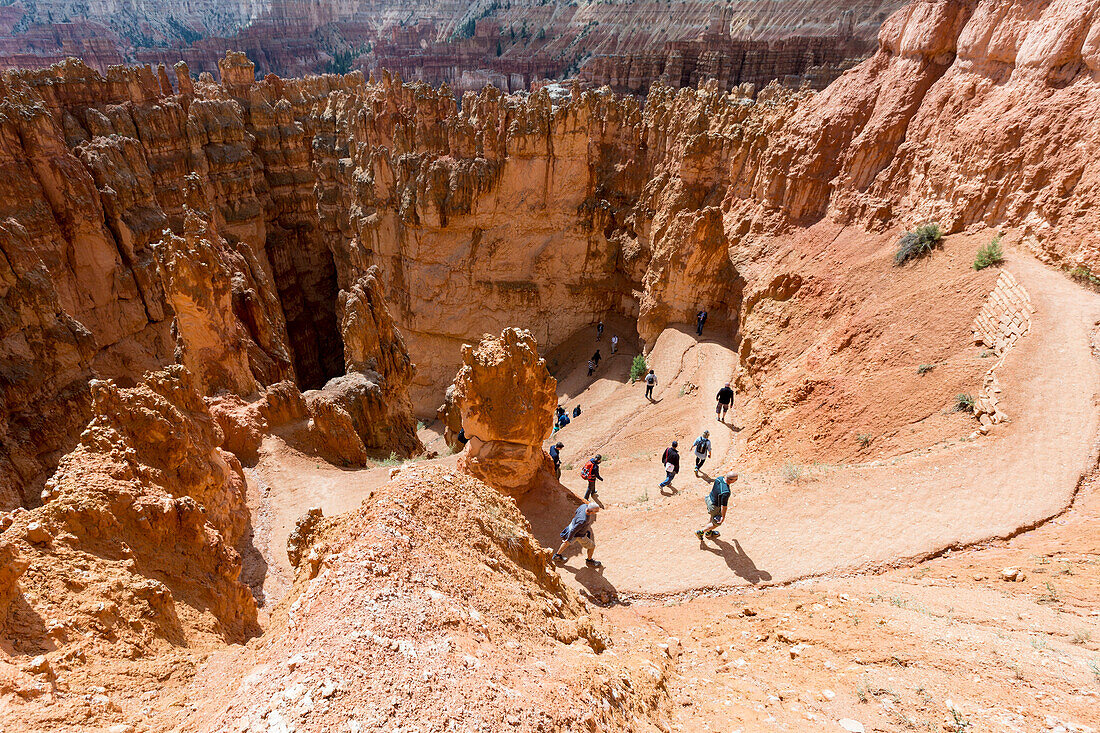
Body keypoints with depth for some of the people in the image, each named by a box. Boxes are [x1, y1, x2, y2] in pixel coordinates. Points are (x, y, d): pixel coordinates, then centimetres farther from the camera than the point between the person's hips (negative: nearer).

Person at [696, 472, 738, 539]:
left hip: (710, 499, 7)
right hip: (715, 507, -7)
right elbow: (724, 506, -28)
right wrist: (723, 517, -13)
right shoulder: (726, 492, -40)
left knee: (713, 517, 32)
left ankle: (709, 532, 53)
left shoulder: (720, 478, -18)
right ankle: (700, 532, 29)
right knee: (716, 523, 20)